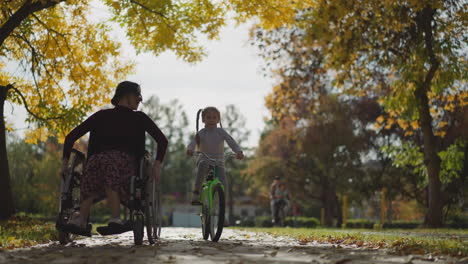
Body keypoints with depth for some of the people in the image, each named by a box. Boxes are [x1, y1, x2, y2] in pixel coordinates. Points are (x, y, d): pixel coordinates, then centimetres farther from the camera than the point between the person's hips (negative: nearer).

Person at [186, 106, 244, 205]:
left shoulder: (221, 132, -2)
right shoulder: (201, 133, -4)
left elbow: (231, 142, -11)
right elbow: (193, 142, -19)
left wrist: (239, 151, -30)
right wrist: (190, 149, -43)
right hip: (205, 159, -1)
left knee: (223, 185, -17)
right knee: (203, 164, -38)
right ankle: (196, 192, -36)